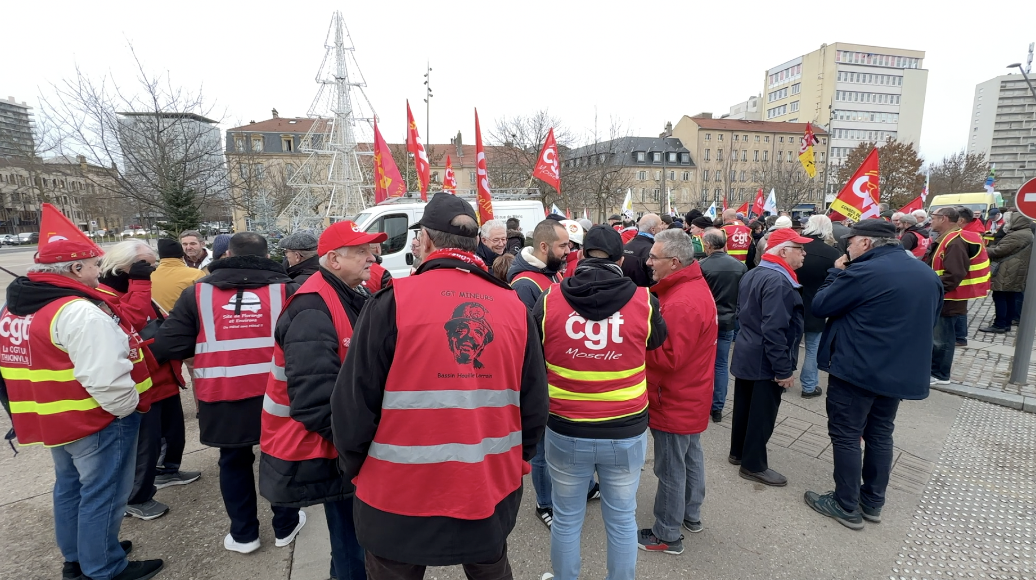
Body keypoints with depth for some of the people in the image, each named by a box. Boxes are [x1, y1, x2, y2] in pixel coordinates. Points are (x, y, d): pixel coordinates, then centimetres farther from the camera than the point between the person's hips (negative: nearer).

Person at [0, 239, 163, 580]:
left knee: (70, 487, 23)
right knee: (102, 495, 5)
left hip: (55, 418, 10)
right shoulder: (78, 311, -25)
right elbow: (105, 377, -29)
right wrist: (128, 407, -14)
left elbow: (30, 363, 16)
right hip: (98, 421, -10)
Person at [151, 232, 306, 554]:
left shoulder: (198, 292, 0)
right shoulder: (285, 289, -3)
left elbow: (166, 347, -3)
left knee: (234, 461, 20)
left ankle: (243, 534, 32)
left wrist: (203, 347, 15)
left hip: (223, 397, 1)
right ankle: (286, 525, 32)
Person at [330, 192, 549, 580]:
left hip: (402, 495, -2)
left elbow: (355, 402, -13)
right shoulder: (514, 307, -5)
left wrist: (354, 469, 5)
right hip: (492, 492, 3)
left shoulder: (392, 303, -16)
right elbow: (534, 405, -1)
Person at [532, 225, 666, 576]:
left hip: (565, 431, 0)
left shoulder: (548, 300, -11)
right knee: (622, 519, 20)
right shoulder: (644, 302, -11)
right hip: (626, 431, 0)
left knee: (566, 518, 19)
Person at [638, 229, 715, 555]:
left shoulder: (682, 303, -29)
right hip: (691, 396, 10)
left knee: (670, 469, 6)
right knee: (691, 456, 24)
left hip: (675, 402, -10)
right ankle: (691, 515, 43)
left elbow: (669, 358, -29)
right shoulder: (695, 286, 4)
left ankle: (667, 535, 23)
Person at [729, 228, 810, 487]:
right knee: (762, 414, 5)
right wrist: (784, 369, -23)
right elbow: (774, 330, -28)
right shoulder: (778, 281, -24)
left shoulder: (753, 274, 8)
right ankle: (753, 465, 19)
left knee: (744, 407, 20)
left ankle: (738, 452, 35)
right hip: (765, 362, -10)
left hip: (746, 355, 10)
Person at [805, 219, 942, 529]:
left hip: (855, 371, -8)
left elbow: (820, 306, -12)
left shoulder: (863, 272, -19)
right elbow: (928, 321, 19)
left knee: (846, 437, 4)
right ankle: (873, 502, 30)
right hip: (901, 372, 8)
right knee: (880, 436, 18)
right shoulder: (929, 275, 8)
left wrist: (836, 273, -1)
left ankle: (847, 507, 15)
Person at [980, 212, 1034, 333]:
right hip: (1017, 273, 10)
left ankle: (999, 325, -6)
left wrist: (985, 251, -1)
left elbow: (1000, 250, -16)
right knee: (1010, 298, 12)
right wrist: (990, 249, 13)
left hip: (1008, 273, -10)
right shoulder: (1028, 234, 17)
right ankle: (1007, 323, 17)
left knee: (1000, 297, -7)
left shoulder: (1017, 236, -17)